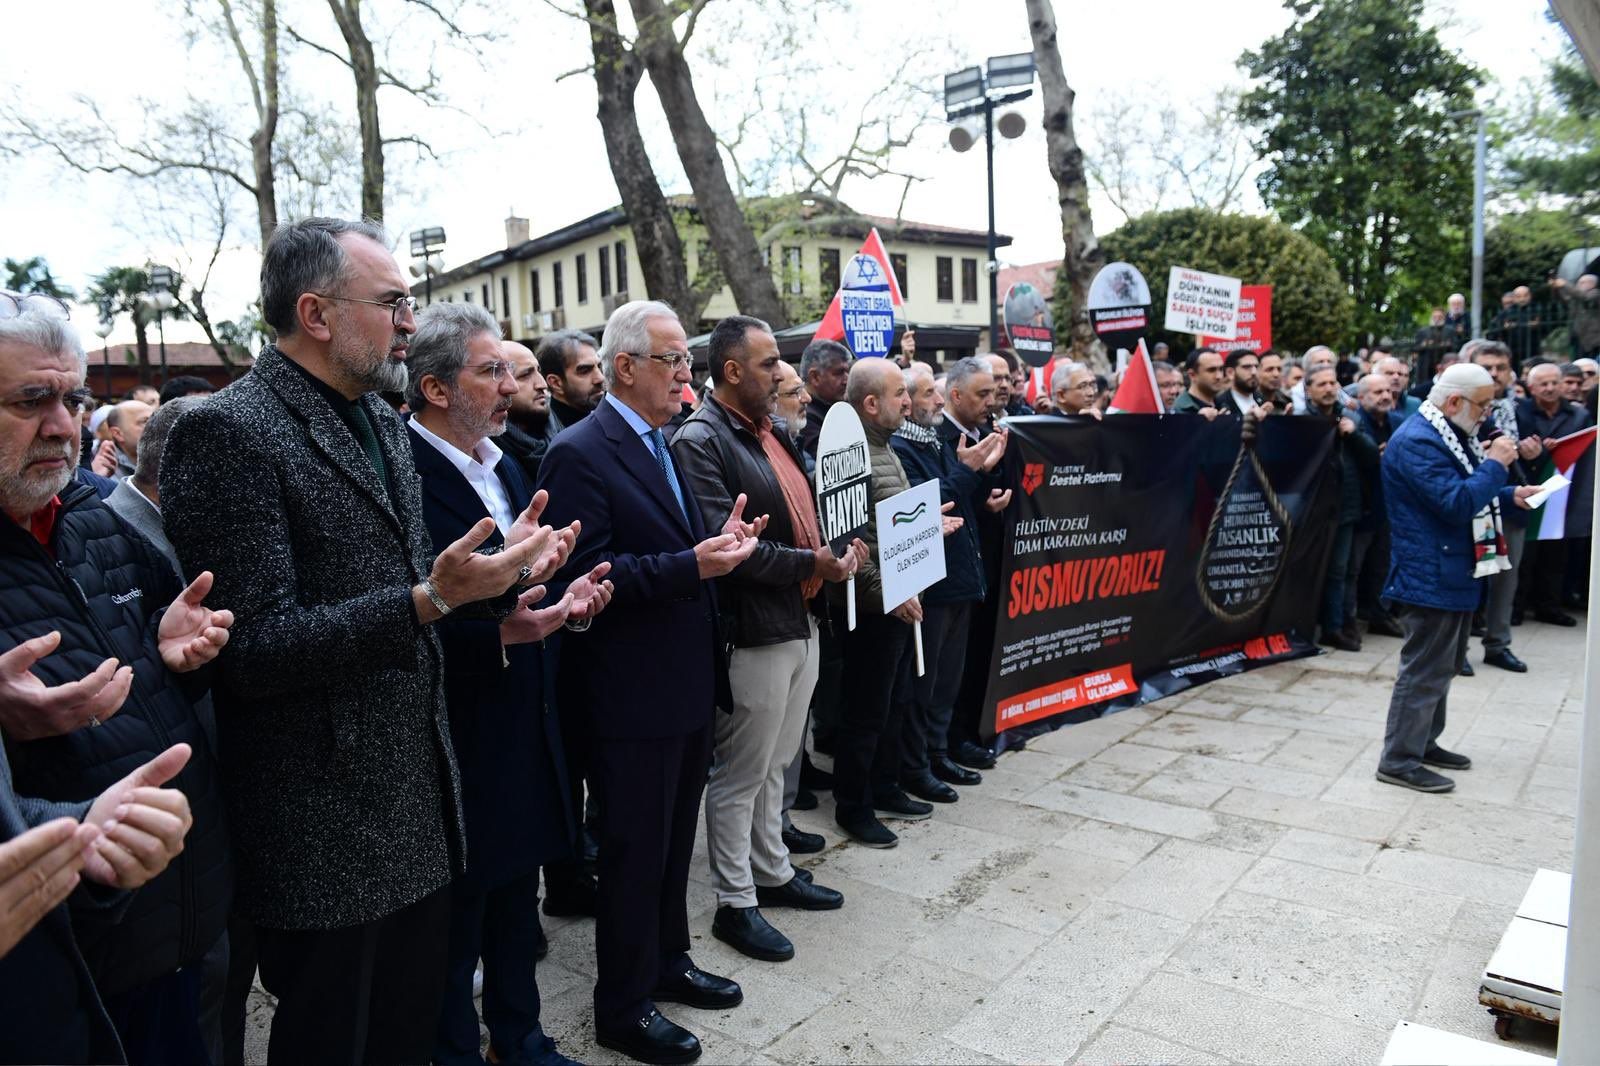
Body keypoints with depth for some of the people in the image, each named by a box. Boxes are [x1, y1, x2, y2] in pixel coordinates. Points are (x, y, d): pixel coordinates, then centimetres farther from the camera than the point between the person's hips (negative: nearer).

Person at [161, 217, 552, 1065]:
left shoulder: (382, 422, 10)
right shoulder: (226, 434, -16)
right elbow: (255, 648, -21)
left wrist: (488, 581, 2)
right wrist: (429, 601, -28)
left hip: (417, 799, 7)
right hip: (325, 827, -7)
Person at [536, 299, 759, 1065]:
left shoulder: (663, 445, 12)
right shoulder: (579, 453, -16)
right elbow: (588, 573, -23)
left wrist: (719, 542, -1)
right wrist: (692, 565, -28)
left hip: (688, 684, 8)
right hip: (630, 695, -8)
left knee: (673, 842, 22)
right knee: (634, 853, 7)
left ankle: (668, 962, 41)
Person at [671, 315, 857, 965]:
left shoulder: (774, 431, 12)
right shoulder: (700, 442, -15)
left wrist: (839, 548, 2)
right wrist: (811, 564, -20)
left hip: (802, 621, 9)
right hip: (753, 631, -8)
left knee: (774, 765, 21)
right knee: (741, 775, 6)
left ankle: (773, 874, 38)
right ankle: (735, 904, 22)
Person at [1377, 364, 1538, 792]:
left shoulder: (1450, 435, 15)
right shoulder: (1417, 442, -21)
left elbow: (1469, 494, 26)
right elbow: (1457, 503, -26)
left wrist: (1509, 496, 11)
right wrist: (1495, 464, -17)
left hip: (1455, 574, 11)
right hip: (1431, 577, -11)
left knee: (1443, 665, 19)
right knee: (1424, 670, -6)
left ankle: (1423, 742, 31)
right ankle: (1399, 761, 2)